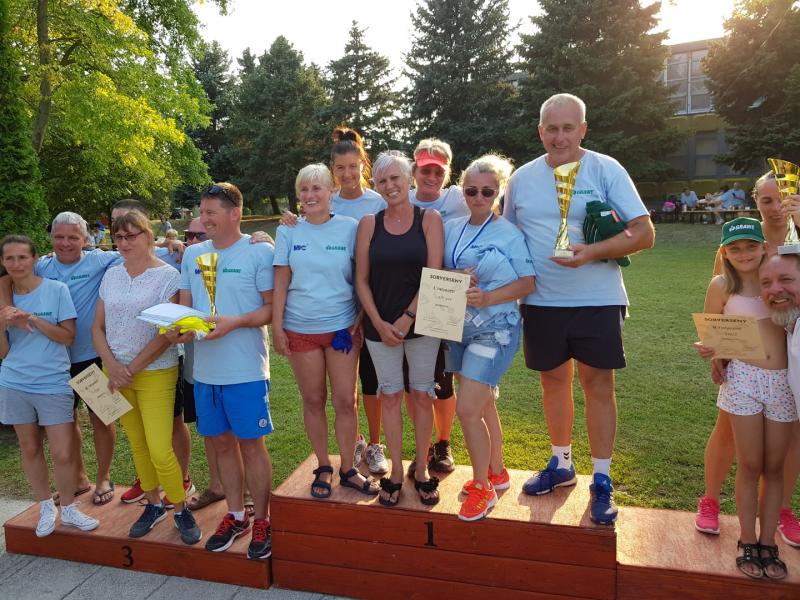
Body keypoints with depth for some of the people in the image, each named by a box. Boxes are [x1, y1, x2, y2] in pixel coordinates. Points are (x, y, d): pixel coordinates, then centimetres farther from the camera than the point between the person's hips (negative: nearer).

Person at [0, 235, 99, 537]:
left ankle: (68, 509, 19)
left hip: (53, 384, -3)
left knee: (62, 453, -3)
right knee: (30, 449, 13)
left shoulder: (57, 290, -4)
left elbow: (68, 337, -8)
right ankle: (46, 507, 30)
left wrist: (32, 318, -17)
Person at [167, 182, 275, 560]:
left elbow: (272, 308, -8)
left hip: (245, 368, -5)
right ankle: (235, 515, 32)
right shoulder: (192, 254, 11)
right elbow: (184, 305, 13)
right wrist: (177, 328, -8)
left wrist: (234, 322, -22)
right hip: (204, 368, 6)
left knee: (251, 443, 4)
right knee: (222, 443, 15)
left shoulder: (259, 252, -7)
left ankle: (261, 520, 21)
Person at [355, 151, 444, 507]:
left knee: (422, 395, 6)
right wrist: (380, 323, -7)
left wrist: (406, 319, -13)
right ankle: (395, 473, 21)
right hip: (380, 324, 1)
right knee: (390, 396, 7)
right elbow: (361, 280, 3)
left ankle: (421, 471, 22)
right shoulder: (369, 223, 4)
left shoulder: (429, 219, -1)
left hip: (421, 322, -1)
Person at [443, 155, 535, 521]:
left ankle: (482, 487, 10)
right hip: (457, 326, 6)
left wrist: (488, 298, -22)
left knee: (467, 409, -10)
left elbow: (528, 282, -8)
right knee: (483, 405, 16)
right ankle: (497, 473, 35)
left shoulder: (510, 234, -7)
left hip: (494, 329, -6)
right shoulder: (451, 228, 7)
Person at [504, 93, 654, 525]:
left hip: (597, 299, -3)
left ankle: (601, 481, 16)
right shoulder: (522, 178, 6)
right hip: (541, 302, 3)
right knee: (554, 380, 13)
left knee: (598, 383, 1)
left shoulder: (605, 170, -4)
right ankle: (561, 465, 32)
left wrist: (592, 252, -23)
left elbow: (644, 232, -8)